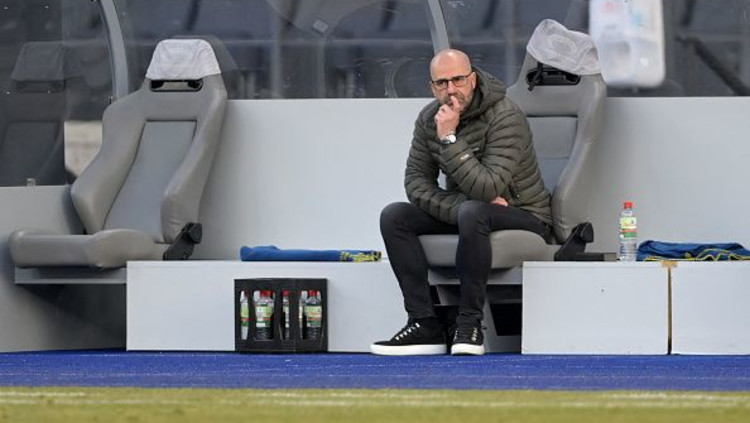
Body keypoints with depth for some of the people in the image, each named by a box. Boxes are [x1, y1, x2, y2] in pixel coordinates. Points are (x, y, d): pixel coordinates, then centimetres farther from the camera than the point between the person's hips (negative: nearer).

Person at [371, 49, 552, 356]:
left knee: (473, 213, -39)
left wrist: (450, 139, -33)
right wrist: (460, 207, -23)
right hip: (461, 212, 7)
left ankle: (469, 325, -29)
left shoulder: (506, 118, -22)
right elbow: (416, 182, -6)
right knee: (394, 216, -14)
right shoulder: (429, 119, -2)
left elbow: (488, 189, -32)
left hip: (523, 217, -7)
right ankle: (425, 325, -19)